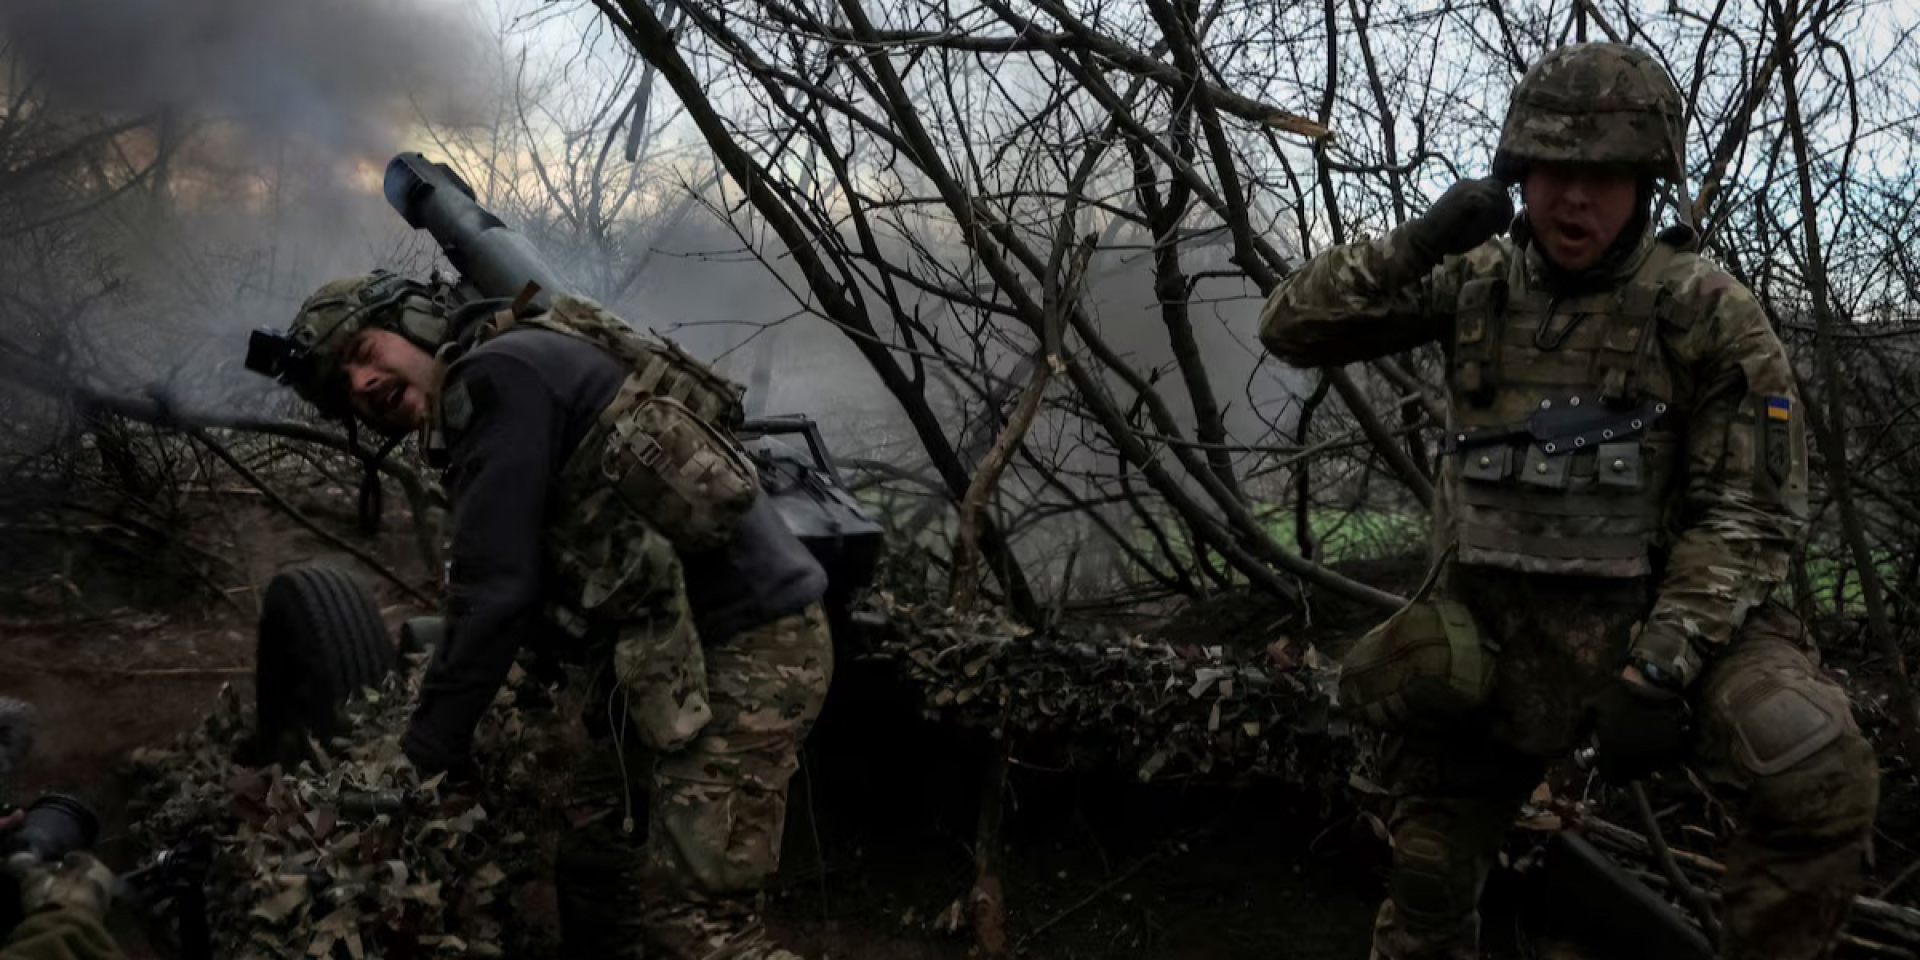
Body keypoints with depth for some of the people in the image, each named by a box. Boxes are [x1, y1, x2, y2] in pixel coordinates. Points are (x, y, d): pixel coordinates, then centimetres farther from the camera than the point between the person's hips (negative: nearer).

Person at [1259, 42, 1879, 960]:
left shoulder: (1708, 312, -8)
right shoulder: (1474, 282, 1)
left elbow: (1747, 514, -10)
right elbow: (1291, 327, -2)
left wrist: (1660, 666, -21)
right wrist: (1417, 245, -17)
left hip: (1654, 620, -2)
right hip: (1492, 633, 3)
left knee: (1820, 776, -28)